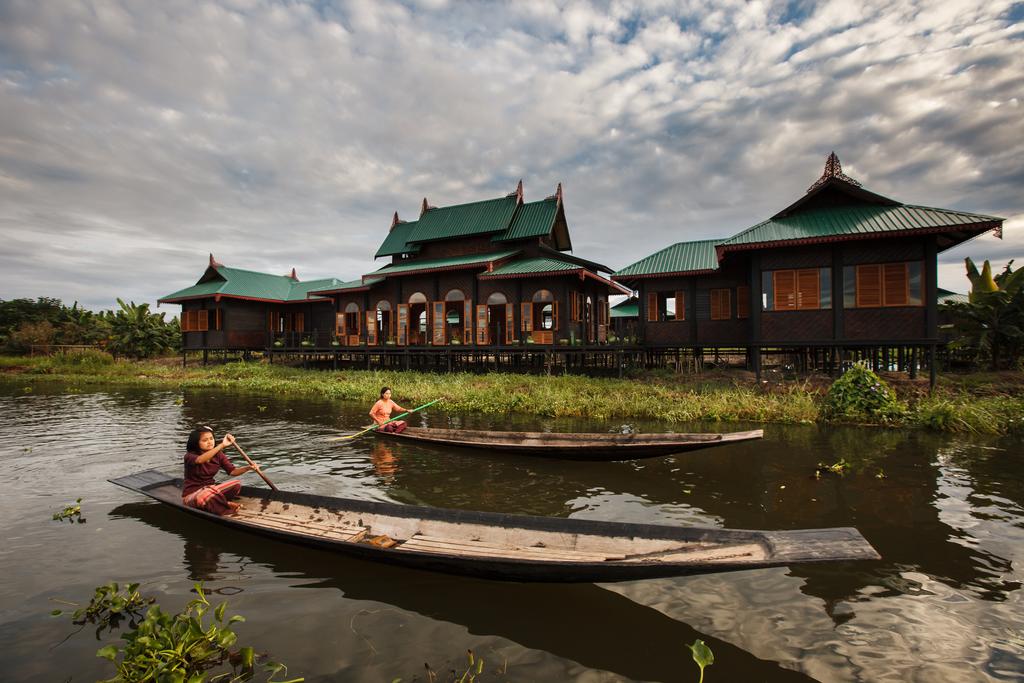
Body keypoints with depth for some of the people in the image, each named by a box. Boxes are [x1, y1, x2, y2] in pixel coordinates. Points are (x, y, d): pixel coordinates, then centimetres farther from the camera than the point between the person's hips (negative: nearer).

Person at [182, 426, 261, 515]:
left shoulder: (218, 455, 2)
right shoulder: (190, 456, -14)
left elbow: (232, 471, -4)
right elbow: (200, 460, -40)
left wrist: (248, 468, -24)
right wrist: (222, 445, -49)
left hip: (210, 489, 5)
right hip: (191, 495, -5)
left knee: (236, 484, -17)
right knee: (206, 495, -39)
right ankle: (226, 506, -13)